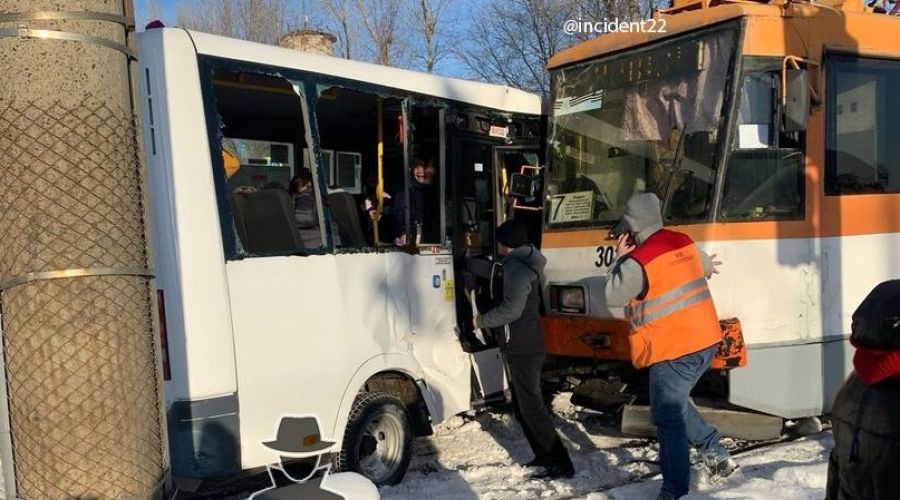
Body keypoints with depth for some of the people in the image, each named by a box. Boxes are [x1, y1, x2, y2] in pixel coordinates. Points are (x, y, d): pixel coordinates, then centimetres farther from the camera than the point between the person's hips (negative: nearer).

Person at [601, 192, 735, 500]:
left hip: (673, 351, -8)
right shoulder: (684, 242, 5)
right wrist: (708, 266, 51)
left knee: (668, 418, 2)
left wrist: (619, 259, 2)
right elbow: (704, 268, 27)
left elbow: (612, 296, -6)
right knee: (676, 403, 25)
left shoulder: (637, 261, -18)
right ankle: (715, 452, 23)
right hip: (705, 341, 8)